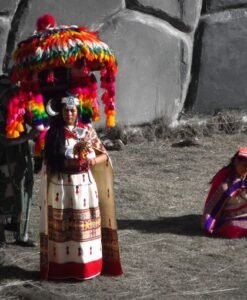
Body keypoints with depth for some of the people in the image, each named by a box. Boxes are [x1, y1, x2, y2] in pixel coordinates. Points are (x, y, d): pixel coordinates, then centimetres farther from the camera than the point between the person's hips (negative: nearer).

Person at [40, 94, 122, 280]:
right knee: (61, 227, 1)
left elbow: (104, 155, 5)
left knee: (85, 226, 3)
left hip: (84, 186, 1)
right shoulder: (54, 132, 1)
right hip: (61, 187, -1)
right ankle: (61, 267, 7)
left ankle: (86, 266, 10)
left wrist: (93, 161, -16)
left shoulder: (87, 130, 4)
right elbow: (50, 161, -3)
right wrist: (67, 163, -18)